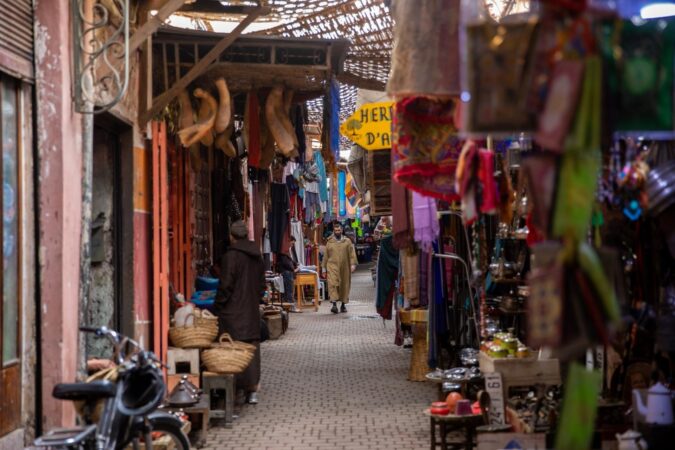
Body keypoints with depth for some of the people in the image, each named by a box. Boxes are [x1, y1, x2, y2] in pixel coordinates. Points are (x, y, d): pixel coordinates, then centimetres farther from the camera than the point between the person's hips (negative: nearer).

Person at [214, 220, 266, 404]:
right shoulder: (256, 256, 10)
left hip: (233, 312, -7)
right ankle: (253, 390, 8)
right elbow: (262, 285, 16)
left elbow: (226, 285, -14)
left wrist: (219, 305, -4)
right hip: (252, 310, 7)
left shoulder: (231, 256, -13)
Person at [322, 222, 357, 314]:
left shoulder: (347, 241, 8)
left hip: (344, 268, 1)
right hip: (332, 266, -1)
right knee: (333, 284, -16)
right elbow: (326, 256, 13)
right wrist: (324, 267, 11)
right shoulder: (329, 242, 10)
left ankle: (343, 304, 20)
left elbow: (352, 254, 2)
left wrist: (353, 264, -10)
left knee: (344, 286, 7)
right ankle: (334, 304, -22)